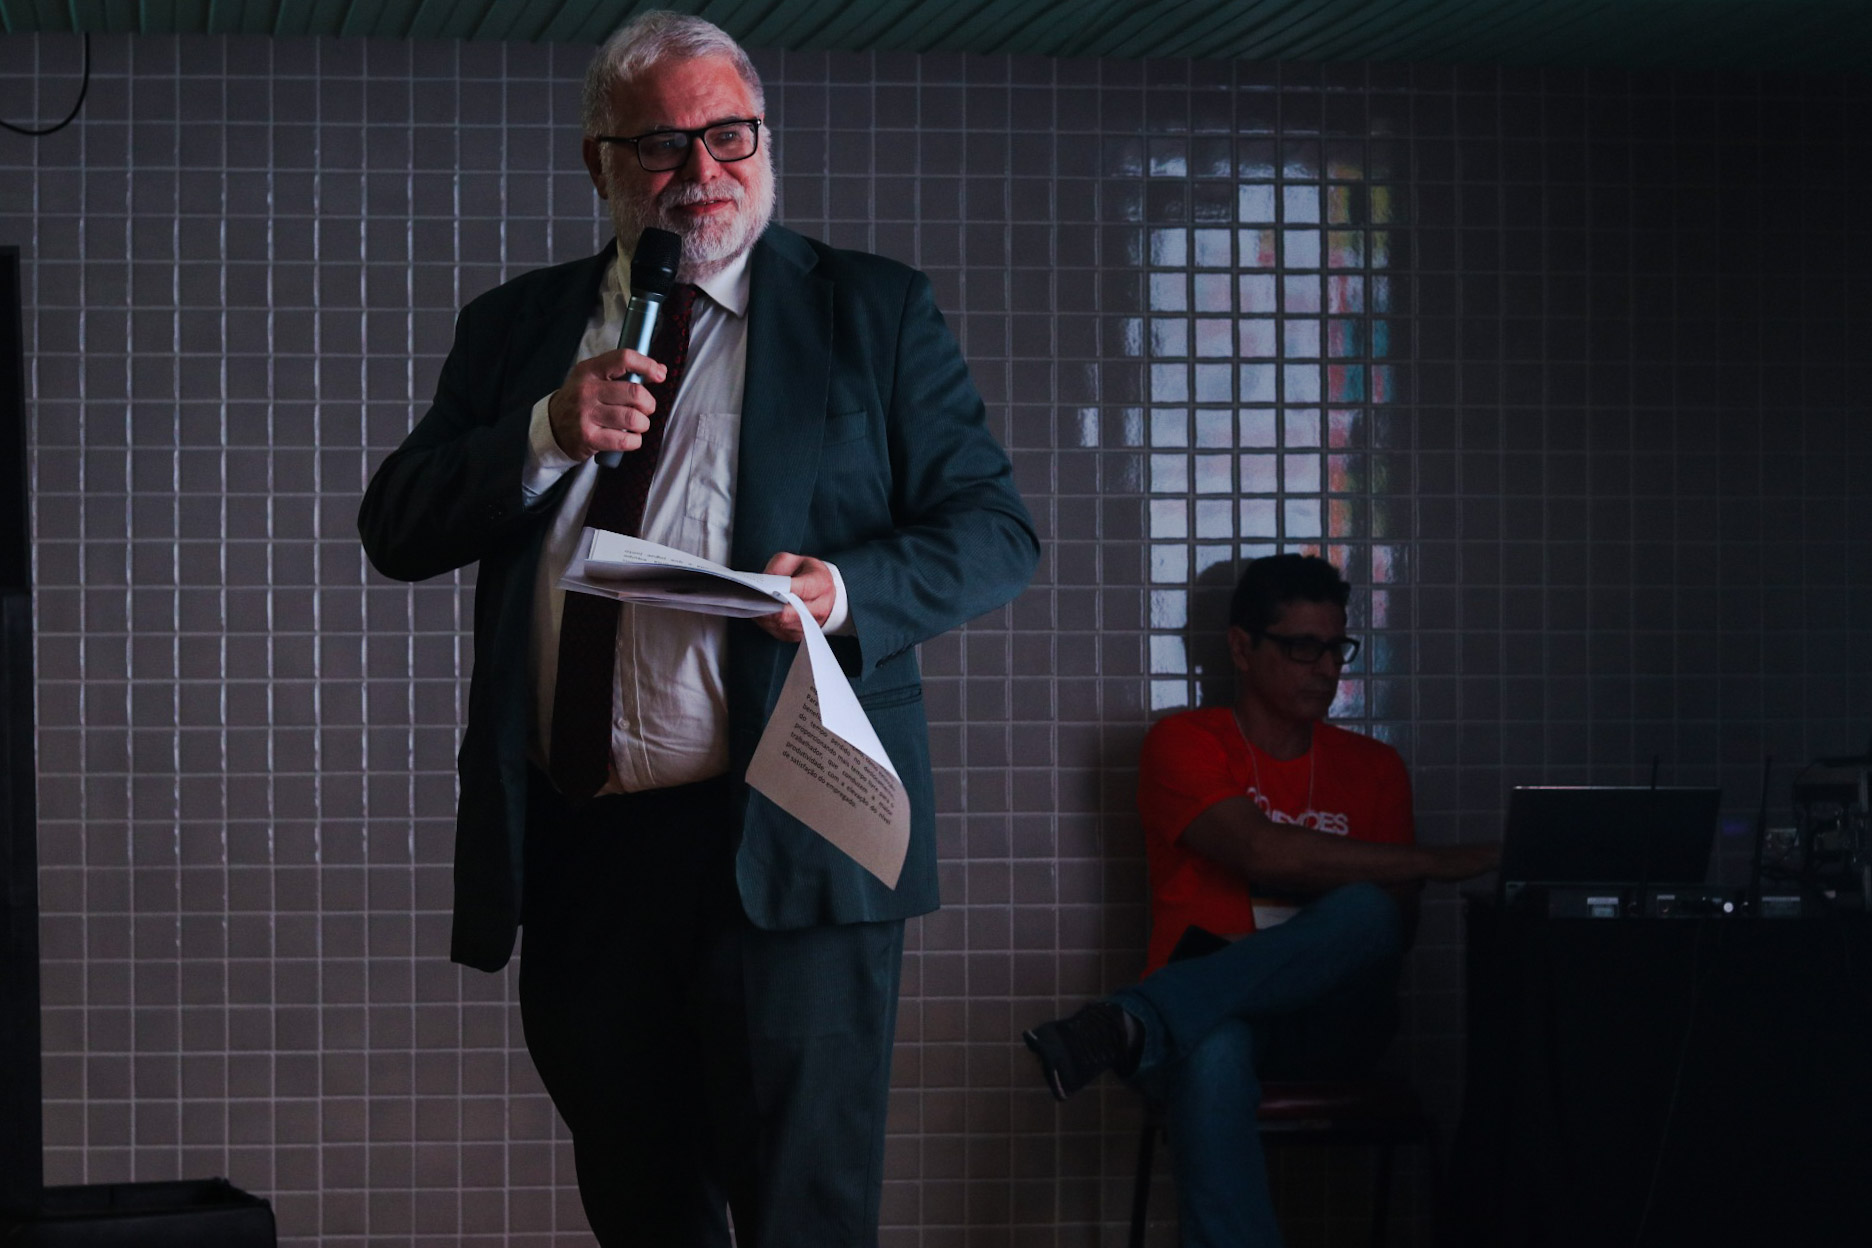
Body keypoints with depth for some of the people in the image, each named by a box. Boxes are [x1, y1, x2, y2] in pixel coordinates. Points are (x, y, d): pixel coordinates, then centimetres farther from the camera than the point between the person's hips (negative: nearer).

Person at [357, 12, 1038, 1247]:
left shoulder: (875, 312, 5)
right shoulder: (515, 330, 14)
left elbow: (995, 528, 1)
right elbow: (394, 531, 7)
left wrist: (852, 585, -19)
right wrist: (547, 437, -9)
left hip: (784, 851, -4)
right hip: (570, 852, 4)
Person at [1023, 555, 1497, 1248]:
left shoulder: (1373, 768, 17)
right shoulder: (1185, 743, 5)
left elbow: (1398, 924, 9)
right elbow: (1261, 853, -13)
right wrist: (1435, 863, -15)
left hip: (1328, 1022, 3)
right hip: (1208, 1013, -2)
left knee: (1363, 911, -32)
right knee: (1213, 1057, -41)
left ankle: (1129, 1025, -40)